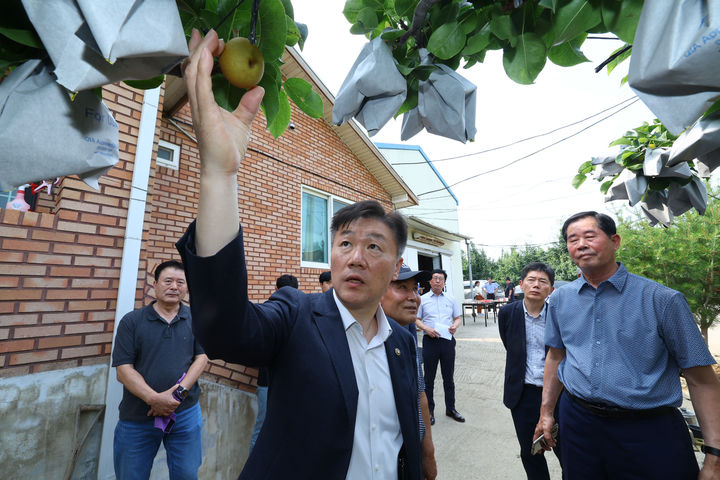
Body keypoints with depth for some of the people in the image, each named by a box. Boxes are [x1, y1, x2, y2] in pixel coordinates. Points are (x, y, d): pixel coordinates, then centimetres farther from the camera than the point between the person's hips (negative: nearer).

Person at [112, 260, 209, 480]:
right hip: (137, 417, 0)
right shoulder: (131, 321, -4)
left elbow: (201, 357, -2)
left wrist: (179, 392, -16)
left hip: (185, 413, 1)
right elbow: (124, 370, -7)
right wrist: (154, 398, -19)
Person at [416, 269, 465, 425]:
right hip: (430, 341, -2)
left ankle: (450, 408, 32)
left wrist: (455, 325, -7)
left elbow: (458, 317, 14)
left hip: (447, 341, 3)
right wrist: (426, 328, -17)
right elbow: (416, 319, -1)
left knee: (449, 377, 15)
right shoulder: (422, 299, 0)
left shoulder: (451, 300, 9)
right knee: (429, 378, 7)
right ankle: (429, 410, 23)